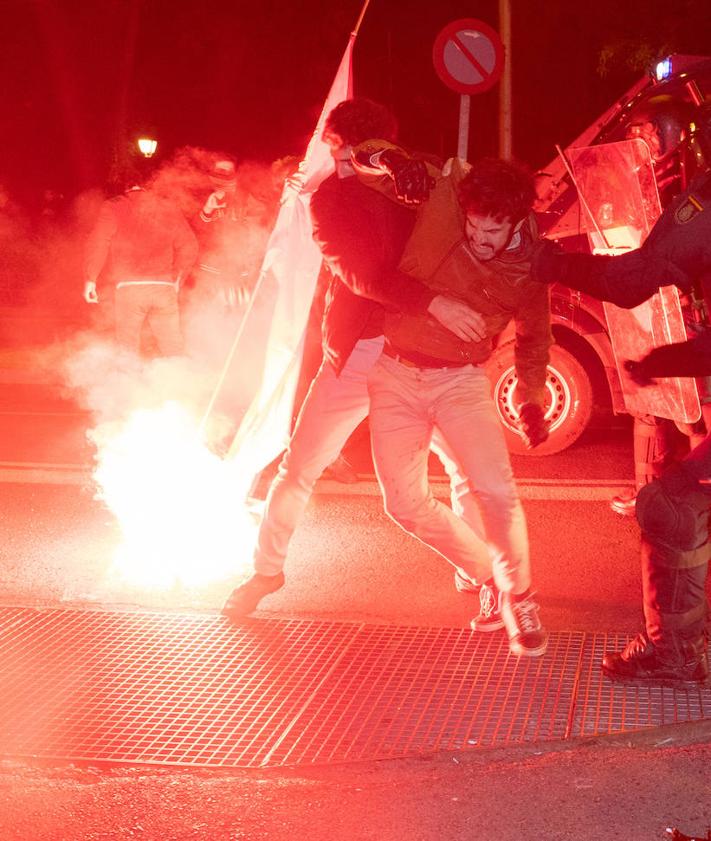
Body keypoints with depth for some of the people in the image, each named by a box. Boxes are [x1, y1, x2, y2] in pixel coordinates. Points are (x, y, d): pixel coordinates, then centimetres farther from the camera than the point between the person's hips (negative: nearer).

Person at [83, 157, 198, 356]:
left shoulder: (113, 208, 3)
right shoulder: (168, 208, 11)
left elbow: (98, 244, -6)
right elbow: (188, 245, 10)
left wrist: (90, 278, 2)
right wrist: (177, 278, 21)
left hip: (129, 288, -2)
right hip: (164, 288, 2)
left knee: (128, 350, 5)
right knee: (172, 348, 8)